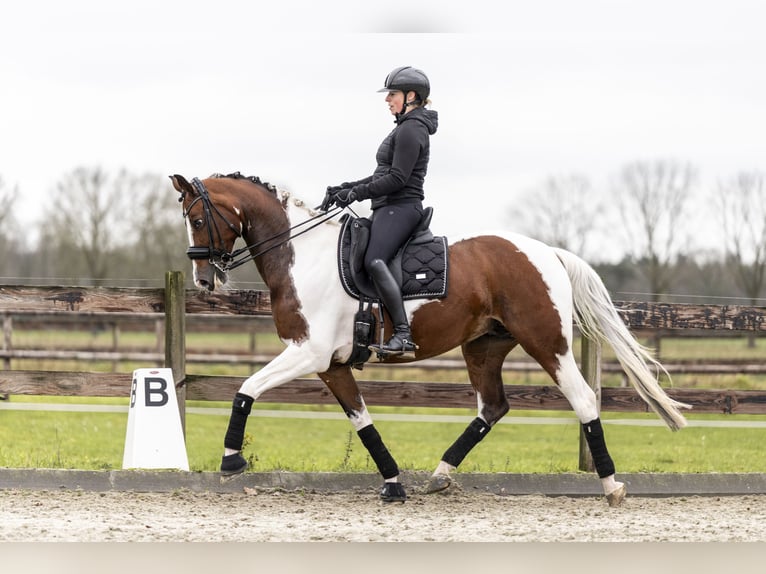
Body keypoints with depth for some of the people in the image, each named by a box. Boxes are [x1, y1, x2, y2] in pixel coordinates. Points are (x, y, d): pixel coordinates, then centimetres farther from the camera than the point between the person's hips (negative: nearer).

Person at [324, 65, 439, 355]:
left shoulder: (410, 130, -11)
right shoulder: (406, 128, 22)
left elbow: (397, 179, -19)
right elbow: (384, 176, 25)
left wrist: (356, 193, -15)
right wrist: (344, 188, 17)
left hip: (400, 208, -11)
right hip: (388, 209, 11)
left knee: (374, 261, -29)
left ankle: (403, 334, -36)